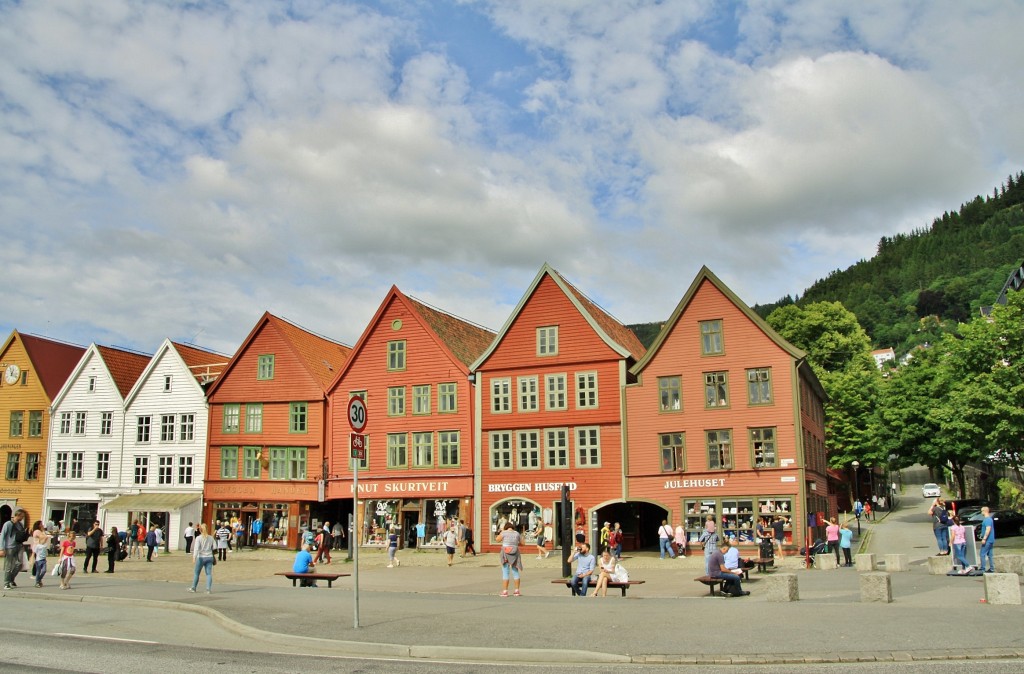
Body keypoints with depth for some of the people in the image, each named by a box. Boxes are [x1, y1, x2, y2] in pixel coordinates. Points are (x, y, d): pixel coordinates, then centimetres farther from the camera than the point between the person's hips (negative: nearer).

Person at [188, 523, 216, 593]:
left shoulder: (198, 538, -5)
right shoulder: (211, 538, 7)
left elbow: (196, 548, -16)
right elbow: (213, 548, 10)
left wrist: (194, 557, -23)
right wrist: (214, 559, 19)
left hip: (201, 557, -3)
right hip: (209, 557, 3)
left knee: (196, 573, 12)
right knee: (209, 573, 1)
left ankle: (193, 588, 22)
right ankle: (208, 589, -5)